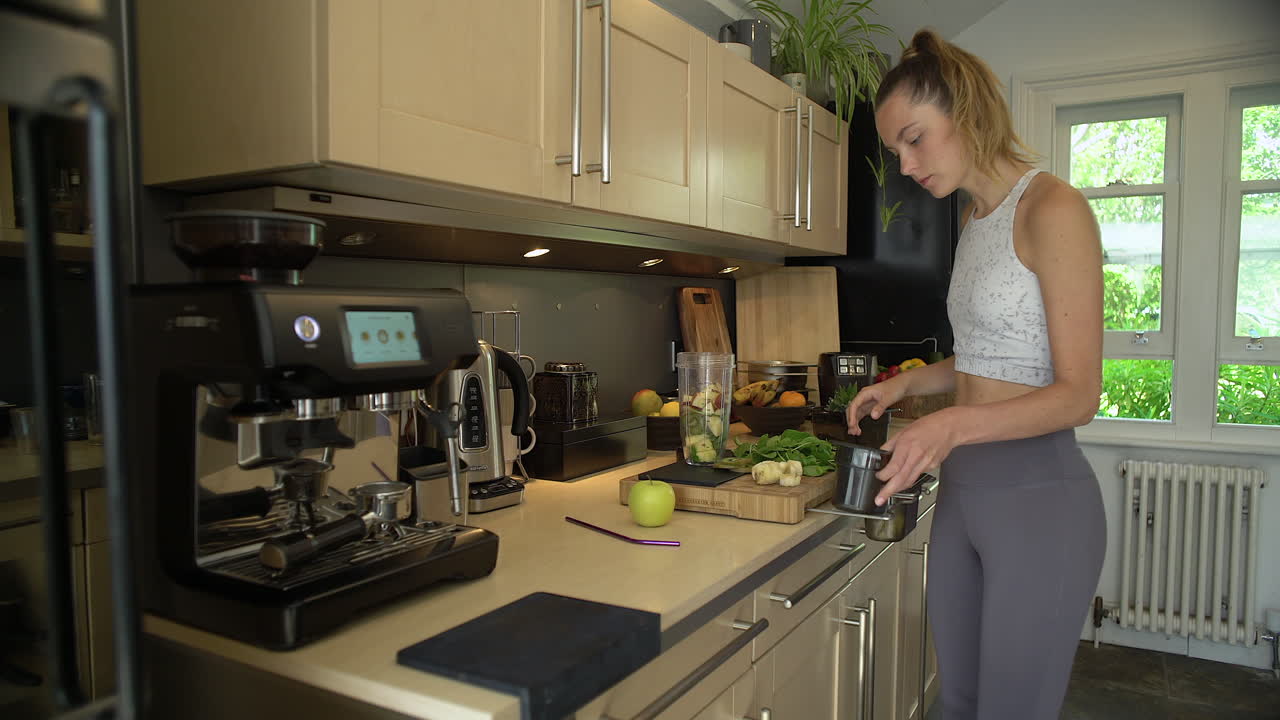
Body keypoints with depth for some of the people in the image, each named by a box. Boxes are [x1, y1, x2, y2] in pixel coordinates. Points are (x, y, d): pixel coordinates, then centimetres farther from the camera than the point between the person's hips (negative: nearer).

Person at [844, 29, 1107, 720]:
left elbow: (1078, 392, -16)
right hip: (963, 490, 8)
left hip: (1039, 495, -8)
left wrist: (954, 424, -30)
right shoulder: (973, 218, 13)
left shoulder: (1052, 209, -13)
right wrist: (908, 382, 9)